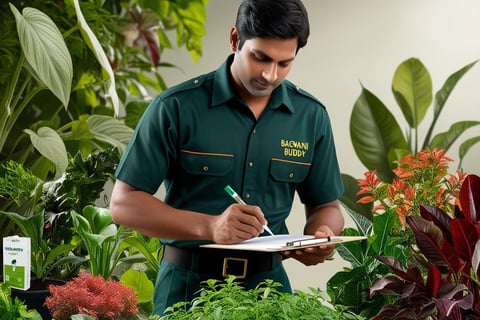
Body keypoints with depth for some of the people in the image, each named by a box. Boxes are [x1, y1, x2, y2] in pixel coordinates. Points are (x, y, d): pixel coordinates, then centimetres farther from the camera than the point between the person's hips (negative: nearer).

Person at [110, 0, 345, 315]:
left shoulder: (311, 116, 0)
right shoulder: (177, 107, -11)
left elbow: (326, 206, 10)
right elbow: (124, 202, -11)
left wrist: (321, 236, -14)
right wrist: (209, 227, -25)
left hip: (268, 285, 3)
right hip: (188, 286, -3)